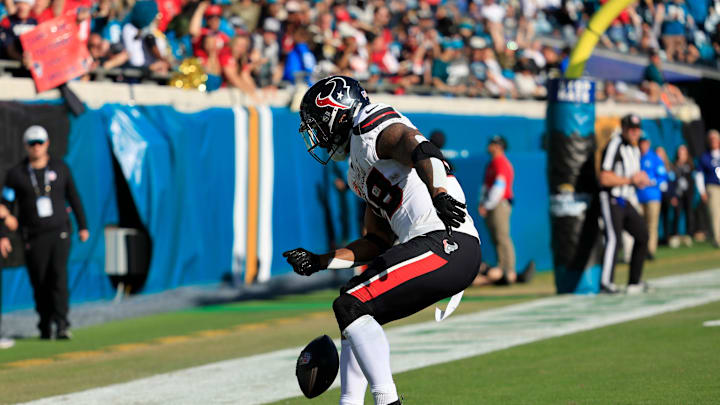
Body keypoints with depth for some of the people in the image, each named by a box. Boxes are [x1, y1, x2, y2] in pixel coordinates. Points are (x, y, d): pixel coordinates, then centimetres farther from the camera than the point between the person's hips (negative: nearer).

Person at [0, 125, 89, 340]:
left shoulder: (60, 168, 6)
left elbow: (73, 198, 15)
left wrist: (82, 226, 15)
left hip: (59, 233, 0)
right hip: (34, 237, 0)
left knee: (59, 276, -14)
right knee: (40, 283, 1)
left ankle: (62, 324, -20)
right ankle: (45, 327, 12)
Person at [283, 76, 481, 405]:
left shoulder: (373, 128, -2)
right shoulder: (361, 174, 27)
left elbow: (422, 151, -23)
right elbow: (377, 244, 28)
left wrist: (439, 195, -40)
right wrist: (320, 262, 26)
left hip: (446, 245, -10)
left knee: (351, 306, -14)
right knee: (355, 315, 19)